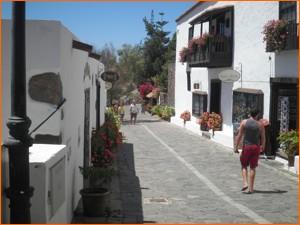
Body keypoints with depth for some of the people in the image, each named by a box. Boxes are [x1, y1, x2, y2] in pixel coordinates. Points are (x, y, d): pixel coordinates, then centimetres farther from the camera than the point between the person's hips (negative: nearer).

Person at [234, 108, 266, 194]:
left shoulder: (244, 122, -4)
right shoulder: (260, 124, -3)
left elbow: (239, 135, -6)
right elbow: (263, 137, 2)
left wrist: (236, 147, -2)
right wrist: (263, 147, 19)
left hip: (246, 147, -1)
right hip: (256, 147, 1)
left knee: (244, 166, 15)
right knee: (253, 168, 7)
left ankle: (245, 183, -4)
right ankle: (251, 188, 8)